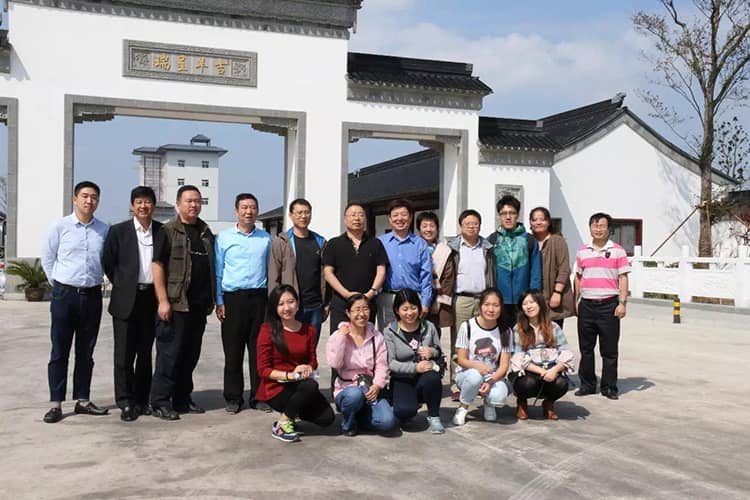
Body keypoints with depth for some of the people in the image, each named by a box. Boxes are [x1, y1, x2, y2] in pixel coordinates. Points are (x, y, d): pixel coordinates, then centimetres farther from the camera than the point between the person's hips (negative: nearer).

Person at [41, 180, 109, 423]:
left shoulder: (105, 230, 2)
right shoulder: (60, 226, -3)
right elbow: (47, 259, 4)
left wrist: (95, 280, 10)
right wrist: (59, 284, 5)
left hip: (92, 295, 2)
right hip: (64, 294, -2)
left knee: (86, 352, 11)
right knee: (59, 352, 1)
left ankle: (82, 400, 19)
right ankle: (56, 404, 6)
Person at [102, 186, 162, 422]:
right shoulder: (118, 231, 0)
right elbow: (108, 263, 5)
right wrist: (122, 286, 4)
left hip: (152, 298, 2)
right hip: (126, 300, -2)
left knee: (145, 353, 9)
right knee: (124, 354, -1)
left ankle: (141, 399, 18)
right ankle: (126, 402, 6)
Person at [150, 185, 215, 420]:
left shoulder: (206, 232, 14)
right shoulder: (168, 231, -4)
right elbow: (157, 266, -9)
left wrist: (211, 299, 15)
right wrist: (163, 301, -16)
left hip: (199, 304, 6)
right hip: (176, 303, -6)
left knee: (191, 354, 11)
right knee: (169, 353, -3)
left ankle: (182, 399, 21)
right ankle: (160, 403, 5)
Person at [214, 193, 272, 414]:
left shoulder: (265, 238, 11)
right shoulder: (223, 238, 5)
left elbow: (270, 270, 14)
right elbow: (217, 271, 4)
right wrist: (219, 302, -1)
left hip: (259, 297, 2)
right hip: (233, 298, -1)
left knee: (259, 350, 4)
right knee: (233, 351, 2)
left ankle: (259, 396, 12)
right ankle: (233, 398, 11)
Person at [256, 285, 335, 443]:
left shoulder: (308, 330, 6)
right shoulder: (268, 330, -10)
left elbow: (313, 361, 11)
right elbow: (263, 370, -9)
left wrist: (309, 368, -14)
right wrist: (289, 375, -23)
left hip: (300, 387, 5)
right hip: (276, 388, -5)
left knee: (327, 418, -16)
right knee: (310, 385, -33)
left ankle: (293, 411, 13)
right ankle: (281, 425, -12)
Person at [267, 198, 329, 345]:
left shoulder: (320, 242, 12)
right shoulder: (281, 242, 1)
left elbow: (325, 275, 12)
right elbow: (273, 277, -3)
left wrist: (327, 303, 7)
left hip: (315, 307, 3)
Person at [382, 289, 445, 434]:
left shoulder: (429, 327, 3)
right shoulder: (390, 332, -5)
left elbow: (440, 353, 12)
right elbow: (391, 363, -12)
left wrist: (432, 352, -13)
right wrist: (415, 367, -27)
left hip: (425, 377, 2)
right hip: (402, 380, -2)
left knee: (432, 377, -35)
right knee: (404, 411, -30)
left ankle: (433, 416, -9)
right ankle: (414, 405, 10)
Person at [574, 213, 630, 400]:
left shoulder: (617, 251, 1)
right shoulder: (582, 252, 11)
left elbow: (623, 278, 0)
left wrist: (622, 303, -8)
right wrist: (575, 302, 12)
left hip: (609, 305, -3)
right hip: (586, 305, 3)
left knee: (609, 350, 2)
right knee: (586, 348, 8)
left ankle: (609, 387, 10)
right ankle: (587, 384, 19)